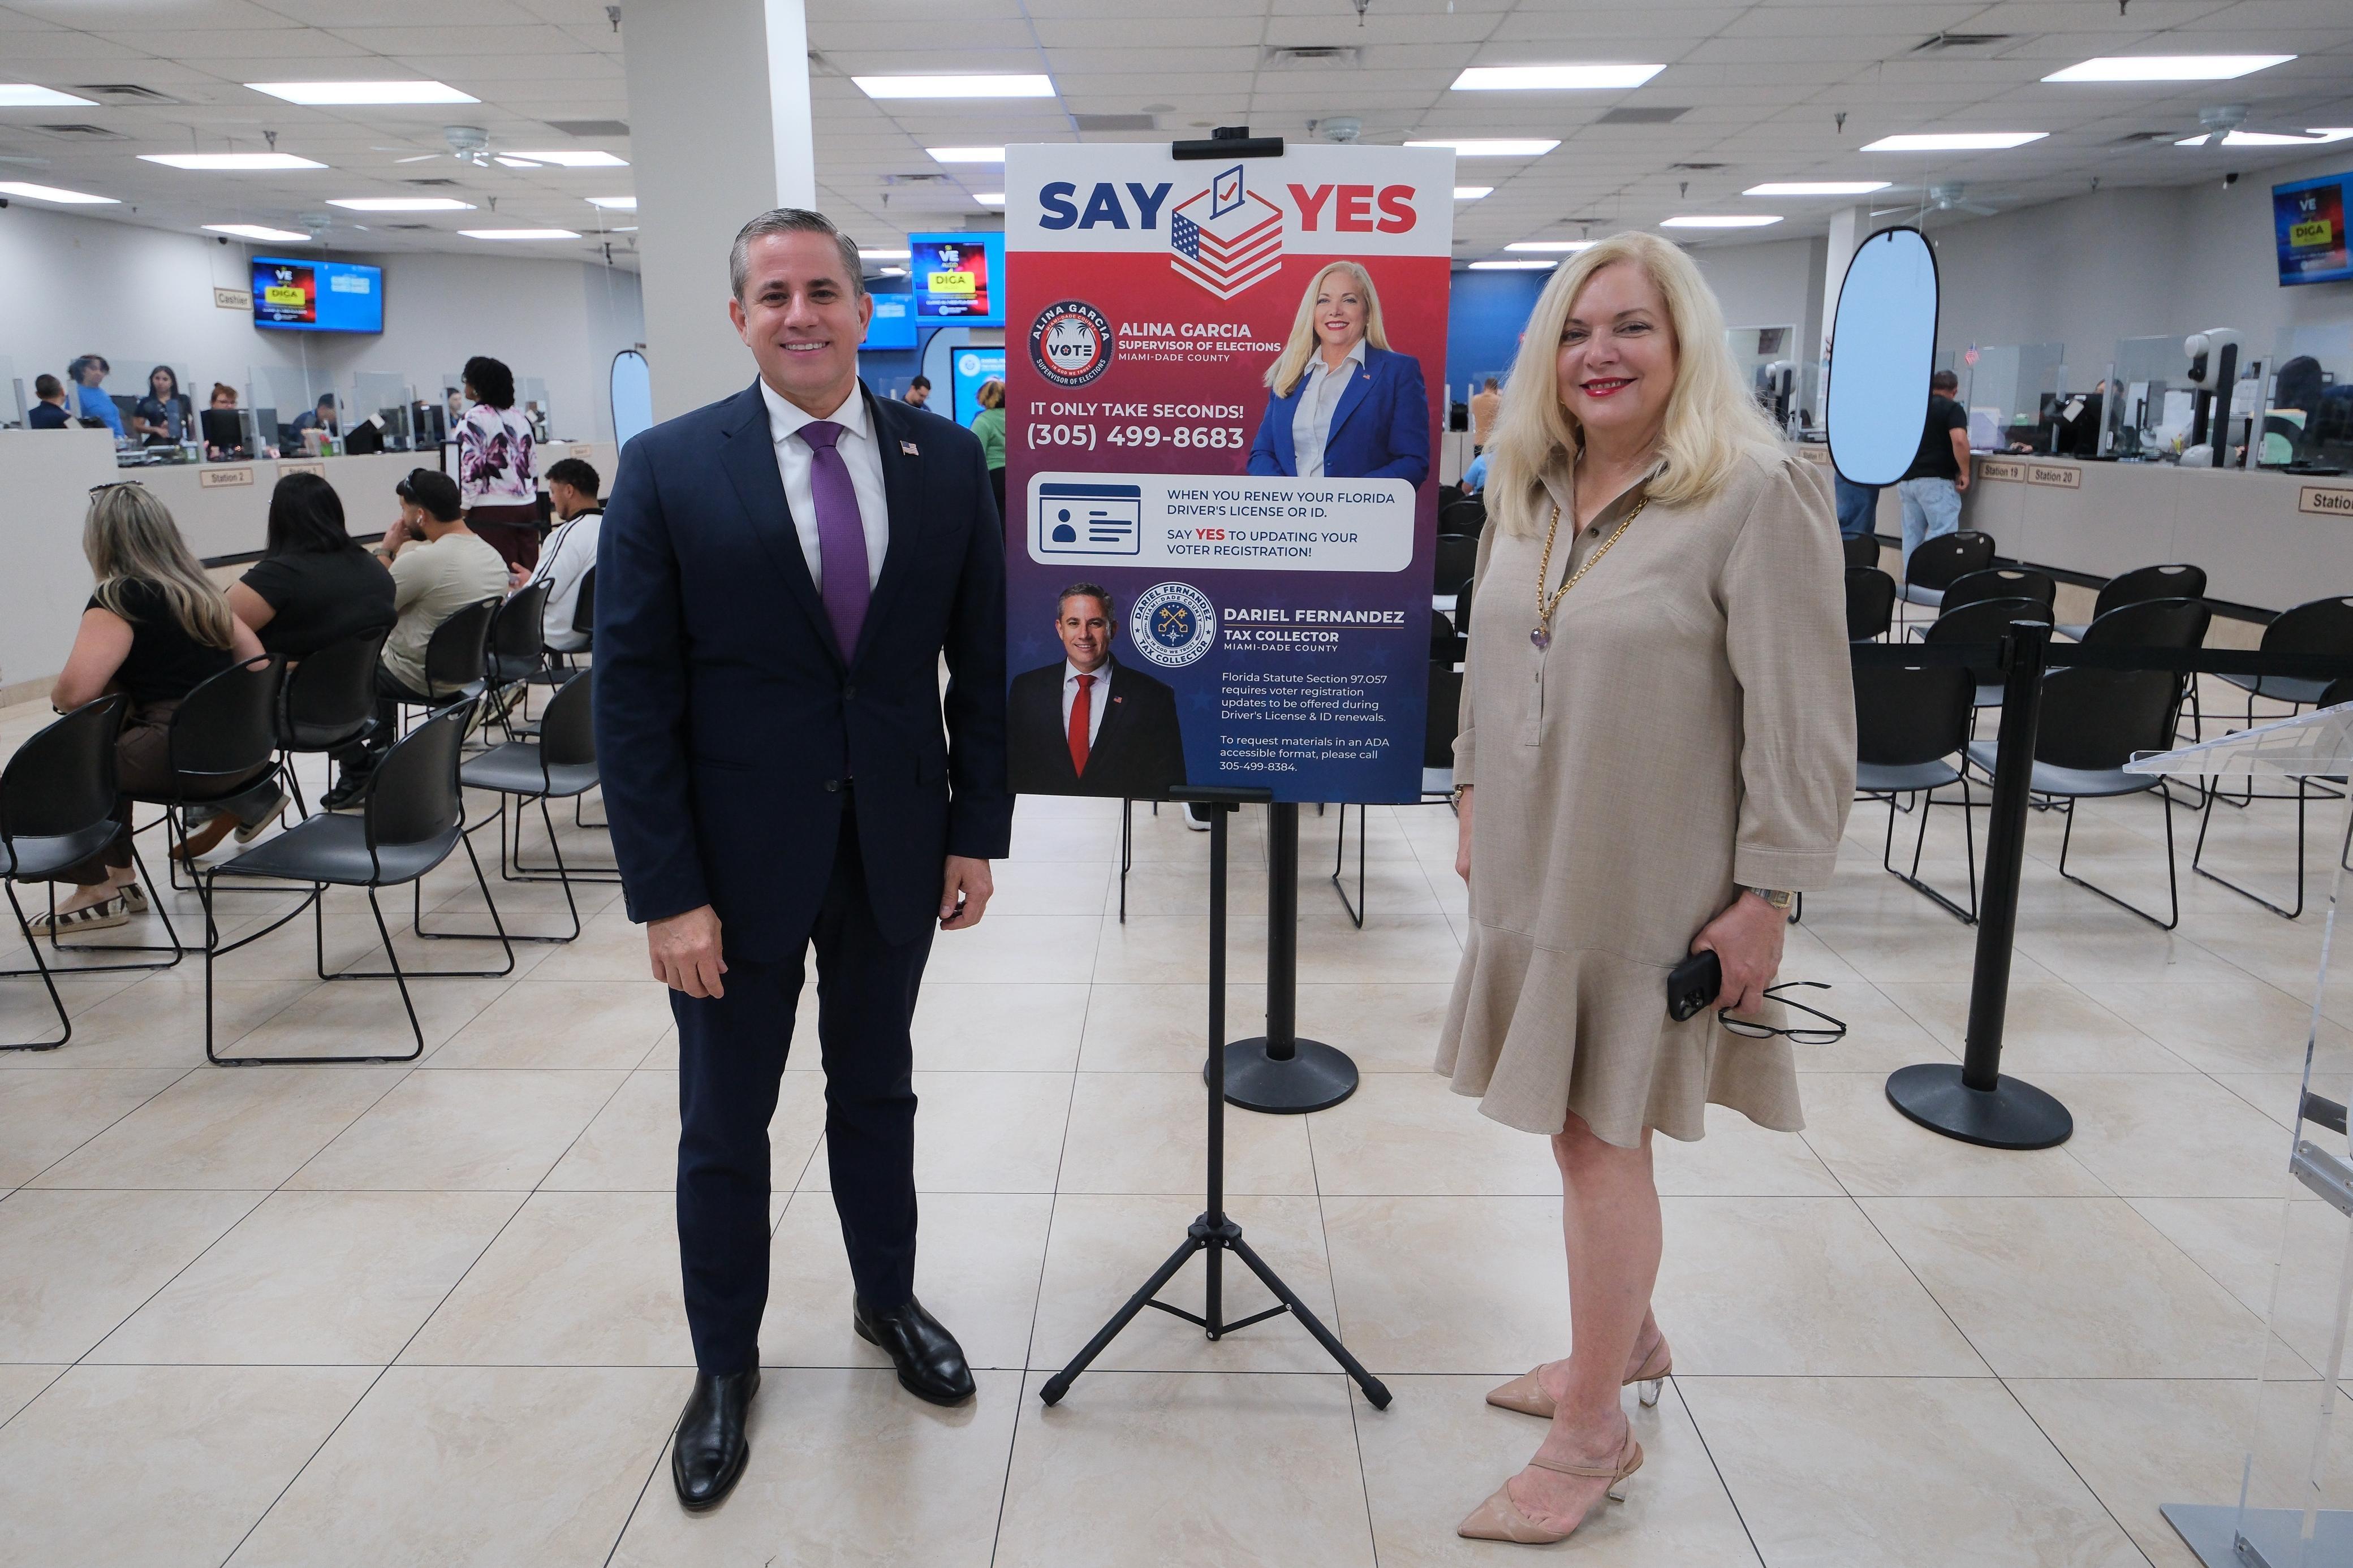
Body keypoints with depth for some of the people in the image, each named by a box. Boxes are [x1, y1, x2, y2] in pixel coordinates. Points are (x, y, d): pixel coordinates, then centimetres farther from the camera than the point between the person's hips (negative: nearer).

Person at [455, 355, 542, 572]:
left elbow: (471, 468, -15)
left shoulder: (473, 420, -8)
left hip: (492, 510, -6)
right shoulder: (519, 418, 12)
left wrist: (462, 510, -11)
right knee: (528, 572, 7)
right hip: (528, 506, 6)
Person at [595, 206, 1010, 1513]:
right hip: (737, 854, -1)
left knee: (877, 1089, 20)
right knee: (725, 1124, 12)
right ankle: (726, 1361, 34)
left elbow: (984, 658, 3)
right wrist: (667, 892, -12)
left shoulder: (945, 460, -1)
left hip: (896, 847, 2)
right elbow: (634, 693, -9)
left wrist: (978, 830, -1)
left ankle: (890, 1300, 42)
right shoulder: (670, 468, -7)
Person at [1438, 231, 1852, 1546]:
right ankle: (1629, 1339, 40)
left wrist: (1768, 894, -15)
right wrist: (1477, 801, 14)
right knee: (1572, 1121, 16)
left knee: (1602, 1132, 2)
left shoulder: (1759, 494, -14)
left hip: (1653, 882, -6)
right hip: (1534, 869, 6)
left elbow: (1804, 721, -15)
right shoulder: (1531, 492, 7)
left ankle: (1593, 1432, 21)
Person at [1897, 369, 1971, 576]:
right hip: (1936, 480, -6)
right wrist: (1964, 473, -11)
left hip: (1907, 479, 6)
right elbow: (1959, 441, -18)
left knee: (1912, 534, 8)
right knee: (1943, 533, -8)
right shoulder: (1953, 409, -3)